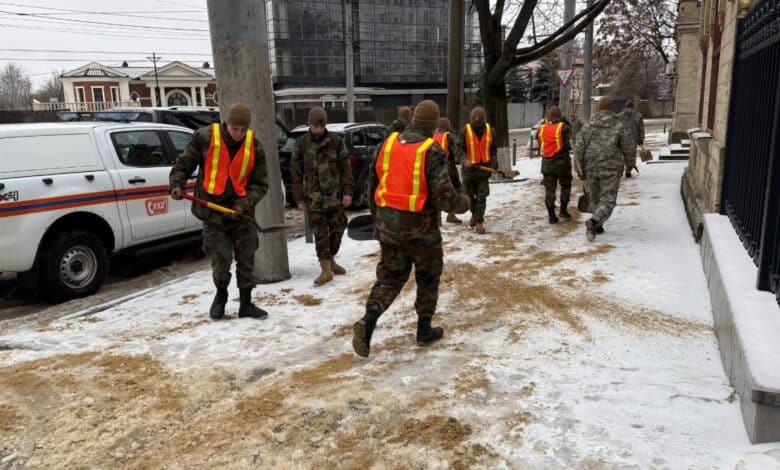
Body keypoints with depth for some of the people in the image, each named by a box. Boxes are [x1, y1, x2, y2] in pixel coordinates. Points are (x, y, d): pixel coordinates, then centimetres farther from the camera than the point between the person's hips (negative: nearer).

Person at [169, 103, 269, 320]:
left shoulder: (254, 147, -4)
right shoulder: (204, 137, -8)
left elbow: (260, 184, -1)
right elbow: (183, 163, 4)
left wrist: (245, 203, -15)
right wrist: (177, 184, -12)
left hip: (242, 212, 2)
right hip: (212, 211, -2)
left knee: (246, 260, 7)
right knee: (221, 259, -2)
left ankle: (246, 304, 22)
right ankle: (221, 294, 28)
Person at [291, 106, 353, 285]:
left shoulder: (336, 142, 2)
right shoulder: (301, 144, 0)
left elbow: (346, 169, 4)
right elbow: (296, 173, 3)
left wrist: (347, 192, -3)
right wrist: (299, 198, 1)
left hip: (335, 195, 2)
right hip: (314, 197, -1)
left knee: (337, 229, 8)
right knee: (320, 233, -1)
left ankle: (331, 260, 28)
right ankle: (326, 269, 3)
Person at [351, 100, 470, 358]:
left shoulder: (387, 144, 1)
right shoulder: (432, 152, -15)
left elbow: (373, 184, 9)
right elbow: (444, 197, -16)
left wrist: (377, 218, 21)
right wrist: (464, 203, 6)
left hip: (388, 223, 4)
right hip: (420, 227, -4)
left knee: (390, 275, 15)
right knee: (428, 275, 17)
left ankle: (368, 320, -6)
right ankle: (424, 330, 27)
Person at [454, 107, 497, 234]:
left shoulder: (489, 130, 2)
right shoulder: (465, 131, -9)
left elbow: (493, 148, 14)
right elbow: (458, 149, -13)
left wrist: (494, 161, 1)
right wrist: (464, 160, -30)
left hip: (484, 168, 1)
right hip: (469, 168, -1)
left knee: (482, 197, -2)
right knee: (468, 194, 12)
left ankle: (479, 221, 4)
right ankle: (475, 214, 37)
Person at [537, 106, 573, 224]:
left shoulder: (541, 128, 4)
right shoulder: (564, 127, -9)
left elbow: (539, 146, 9)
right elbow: (568, 145, -15)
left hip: (547, 163, 3)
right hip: (562, 162, -3)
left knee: (549, 189, 7)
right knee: (565, 186, 17)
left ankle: (551, 215, 6)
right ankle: (563, 210, 12)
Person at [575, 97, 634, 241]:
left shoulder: (588, 126, -1)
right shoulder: (619, 126, -4)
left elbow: (579, 147, -5)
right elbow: (628, 147, -1)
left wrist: (582, 167, 7)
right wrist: (620, 157, 21)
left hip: (591, 168, 3)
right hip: (611, 169, -3)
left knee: (595, 197, 21)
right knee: (608, 201, -1)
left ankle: (597, 226, 26)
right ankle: (593, 222, -26)